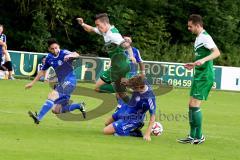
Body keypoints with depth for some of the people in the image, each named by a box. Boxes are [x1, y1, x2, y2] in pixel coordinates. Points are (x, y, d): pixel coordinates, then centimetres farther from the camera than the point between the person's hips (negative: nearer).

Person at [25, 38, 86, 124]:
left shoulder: (64, 53, -14)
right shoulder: (49, 58, 4)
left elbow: (76, 55, -32)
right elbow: (42, 71, 17)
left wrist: (70, 55, -54)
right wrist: (32, 83, 18)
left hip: (69, 81, -8)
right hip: (61, 82, 8)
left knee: (52, 96, -27)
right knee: (56, 110, 8)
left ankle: (38, 118, -30)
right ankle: (79, 106, 25)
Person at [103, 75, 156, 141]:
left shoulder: (149, 98, -37)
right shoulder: (140, 83, -19)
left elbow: (152, 117, -28)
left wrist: (147, 134, -30)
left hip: (132, 120, -8)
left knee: (106, 131, -14)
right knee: (107, 123, 27)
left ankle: (131, 132, -1)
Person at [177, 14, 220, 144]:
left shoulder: (205, 37, -14)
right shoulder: (198, 38, 17)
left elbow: (216, 52, -27)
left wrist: (203, 60, -39)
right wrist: (194, 65, 35)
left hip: (204, 76, -10)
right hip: (199, 75, 10)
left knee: (195, 105, -11)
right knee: (192, 105, 11)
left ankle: (199, 137, -5)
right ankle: (192, 136, 17)